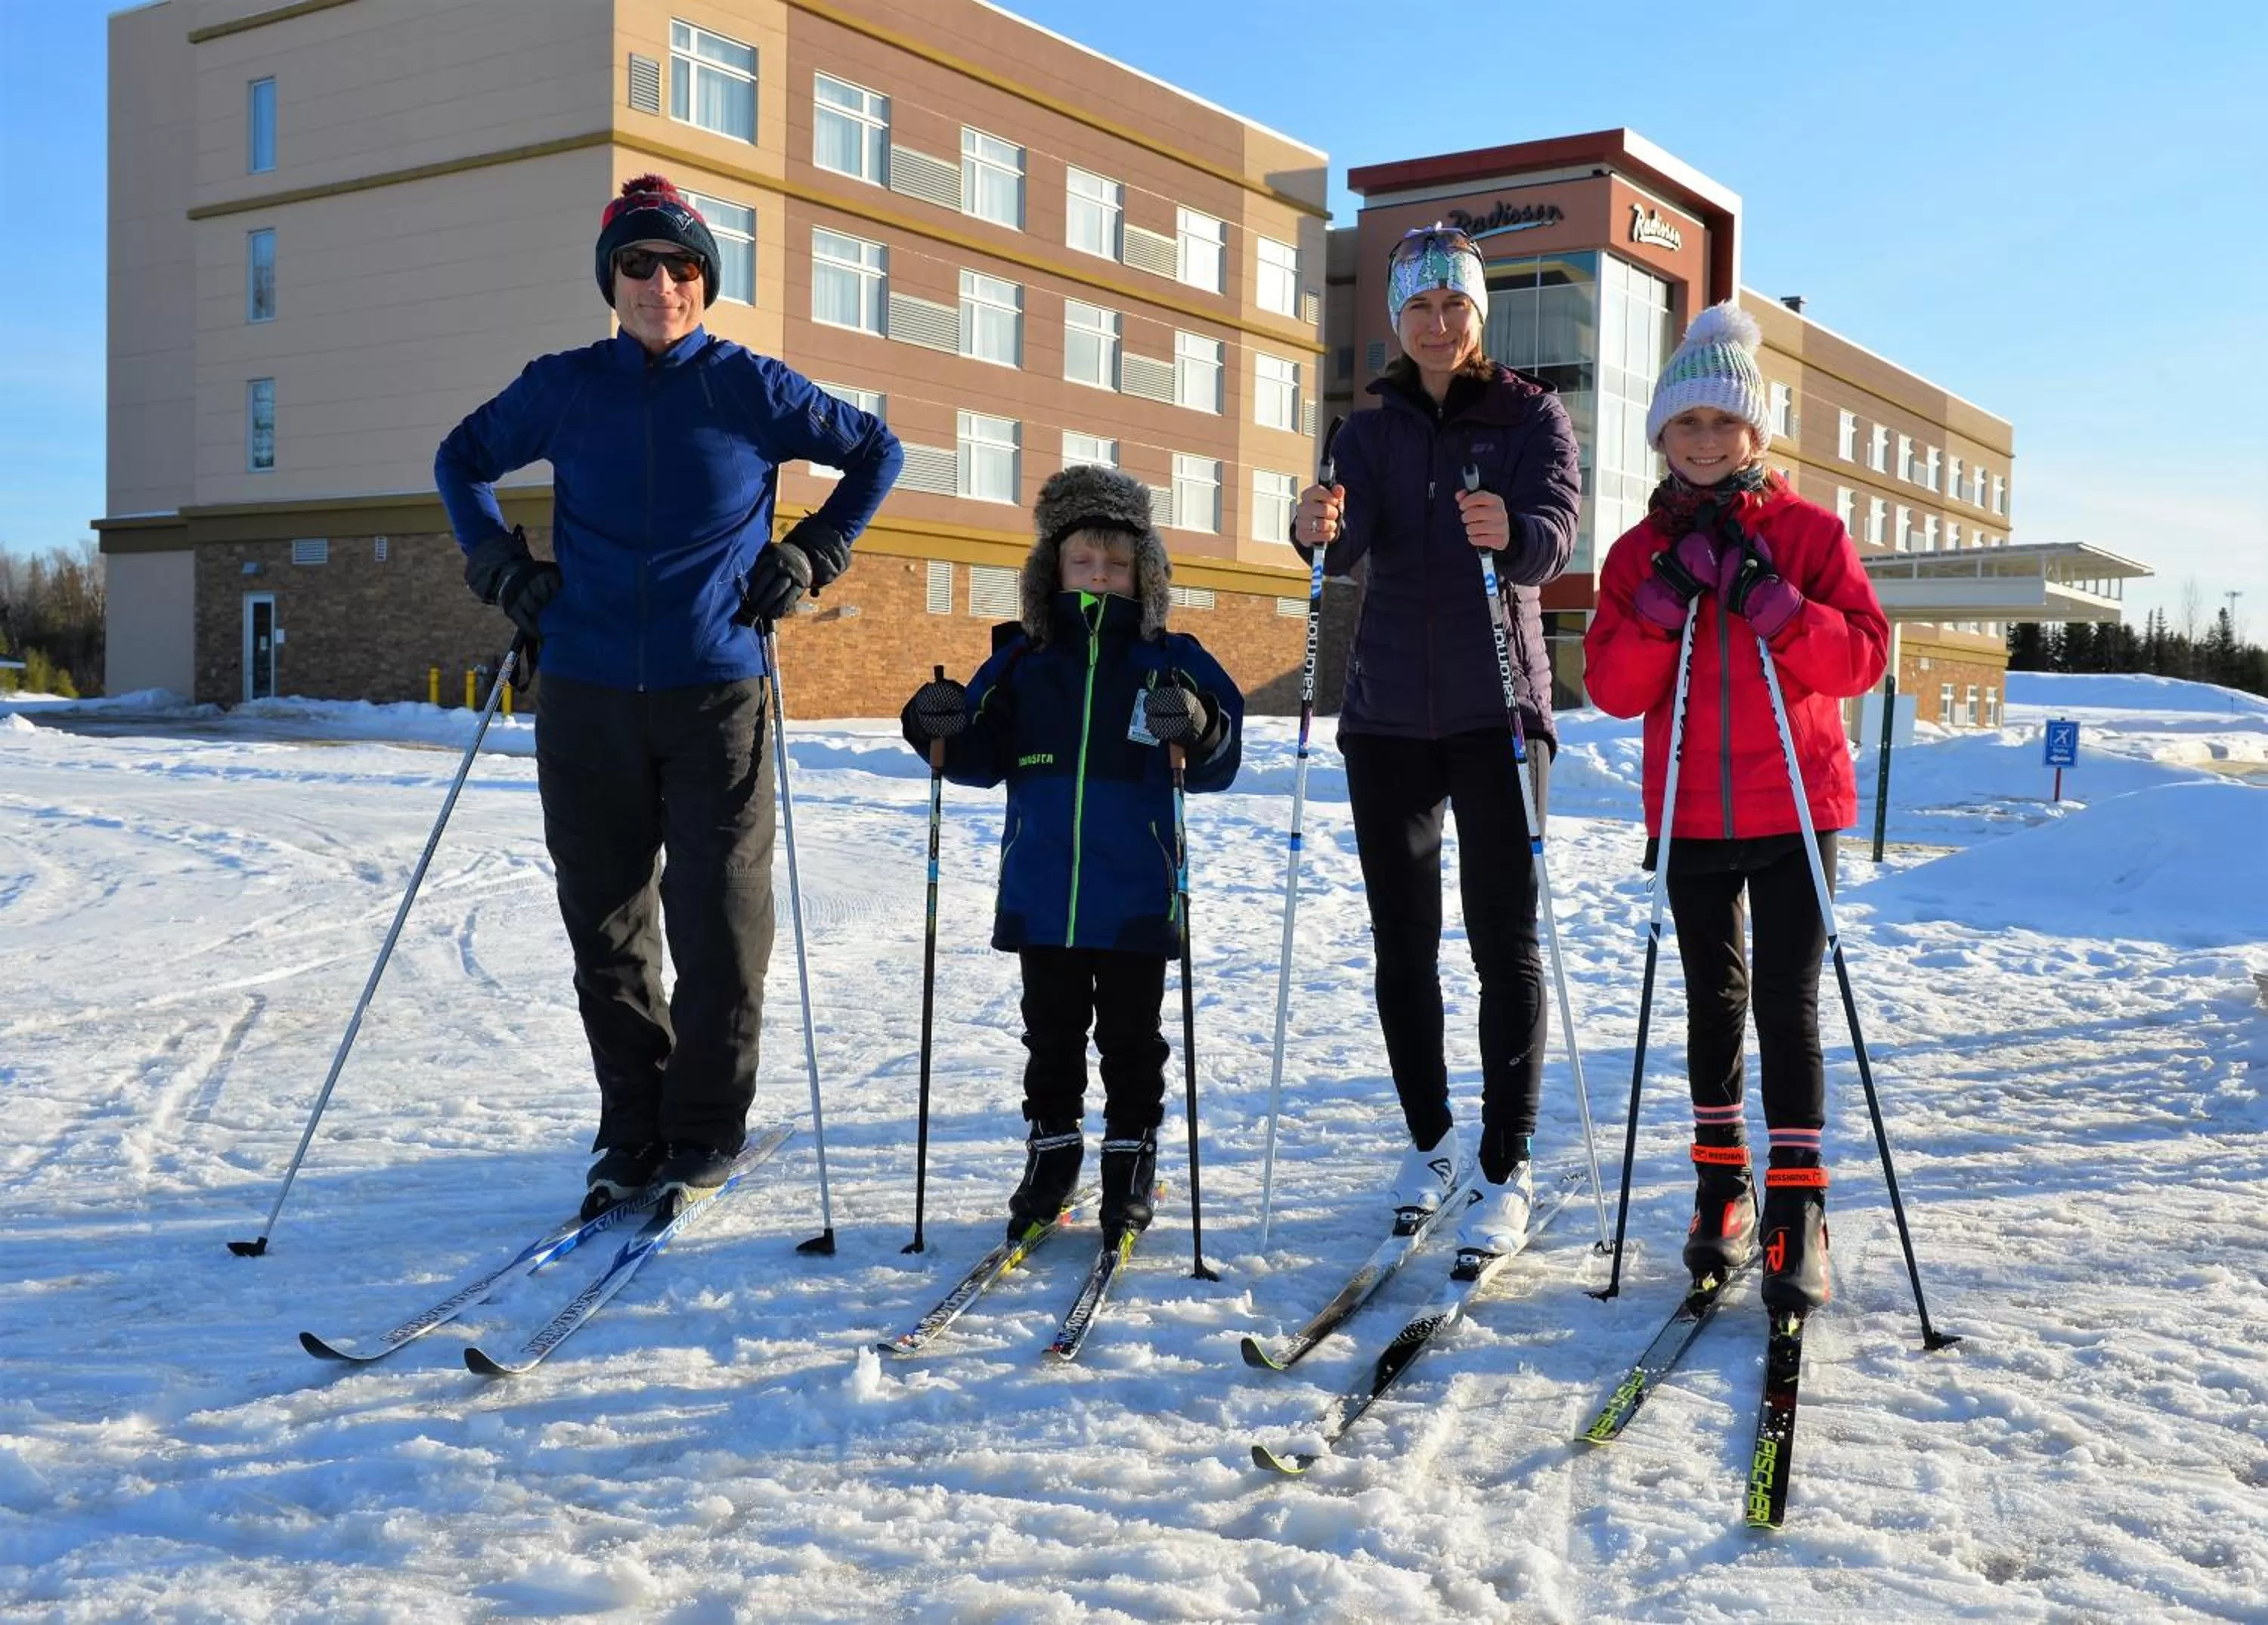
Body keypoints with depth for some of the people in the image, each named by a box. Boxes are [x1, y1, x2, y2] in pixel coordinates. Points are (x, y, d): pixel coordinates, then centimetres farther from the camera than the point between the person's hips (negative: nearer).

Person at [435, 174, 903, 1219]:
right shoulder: (563, 389, 6)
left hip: (716, 696, -2)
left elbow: (877, 453, 14)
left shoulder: (752, 389, 1)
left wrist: (811, 556, 6)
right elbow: (461, 458, 24)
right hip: (586, 699, 2)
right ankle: (631, 1134, 20)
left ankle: (705, 1136, 16)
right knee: (605, 928, 6)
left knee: (719, 927, 0)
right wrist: (498, 564, 10)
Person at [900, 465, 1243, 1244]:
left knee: (1131, 1037, 10)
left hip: (1135, 894, -2)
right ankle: (1052, 1145, 27)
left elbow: (1219, 764, -6)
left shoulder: (1173, 662, -1)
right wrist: (940, 728, -11)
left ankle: (1131, 1152, 24)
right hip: (1039, 890, 2)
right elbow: (983, 758, 8)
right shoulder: (1021, 660, 5)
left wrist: (1199, 729, -27)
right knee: (1051, 1032, 14)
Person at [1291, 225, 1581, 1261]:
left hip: (1496, 709, -3)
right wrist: (1319, 533, -33)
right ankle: (1429, 1144, 23)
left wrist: (1512, 536, -39)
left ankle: (1507, 1171, -2)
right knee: (1402, 938, 7)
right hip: (1387, 713, 3)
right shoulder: (1371, 431, 9)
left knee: (1505, 936, -7)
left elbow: (1553, 539, -15)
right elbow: (1348, 549, -9)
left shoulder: (1531, 416, 2)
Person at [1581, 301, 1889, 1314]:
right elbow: (1610, 687, -5)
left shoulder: (1811, 534, -2)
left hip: (1794, 810, -3)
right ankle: (1722, 1184, 26)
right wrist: (1665, 601, -18)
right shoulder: (1640, 553, 4)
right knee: (1713, 999, 13)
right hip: (1688, 815, 3)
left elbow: (1863, 657, -10)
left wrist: (1770, 601, -21)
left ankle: (1797, 1209, 0)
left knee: (1787, 1004, -6)